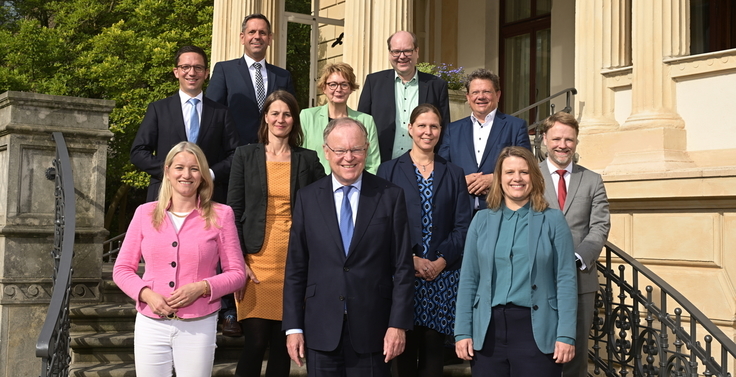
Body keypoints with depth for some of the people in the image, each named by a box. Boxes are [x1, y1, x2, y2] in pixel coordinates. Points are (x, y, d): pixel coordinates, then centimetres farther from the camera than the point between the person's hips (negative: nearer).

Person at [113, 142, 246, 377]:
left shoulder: (220, 215, 0)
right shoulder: (145, 213, 5)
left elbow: (237, 273, 1)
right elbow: (122, 269, 7)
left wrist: (202, 288, -14)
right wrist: (147, 294, -10)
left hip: (198, 327, -1)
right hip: (151, 325, 2)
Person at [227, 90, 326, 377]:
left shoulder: (308, 159, 8)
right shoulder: (245, 155, 5)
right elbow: (234, 211, 2)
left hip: (294, 260, 1)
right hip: (256, 259, -1)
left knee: (283, 344, 5)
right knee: (256, 340, -8)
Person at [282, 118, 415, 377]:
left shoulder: (390, 197, 0)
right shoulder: (308, 198, 4)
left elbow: (403, 267, -1)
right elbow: (296, 268, 4)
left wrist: (398, 324, -7)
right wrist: (293, 326, 1)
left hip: (371, 329, -1)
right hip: (322, 329, 1)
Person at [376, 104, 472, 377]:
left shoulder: (454, 175, 13)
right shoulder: (389, 170, 6)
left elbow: (462, 226, 6)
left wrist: (441, 261, -9)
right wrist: (411, 259, -11)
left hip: (443, 276, 2)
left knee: (433, 352, 2)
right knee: (404, 349, -1)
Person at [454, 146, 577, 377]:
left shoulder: (552, 220, 2)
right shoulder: (482, 220, 8)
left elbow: (566, 279, -2)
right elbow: (468, 279, 6)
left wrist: (566, 334, -9)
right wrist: (462, 331, 0)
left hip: (537, 328, -2)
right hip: (487, 330, 2)